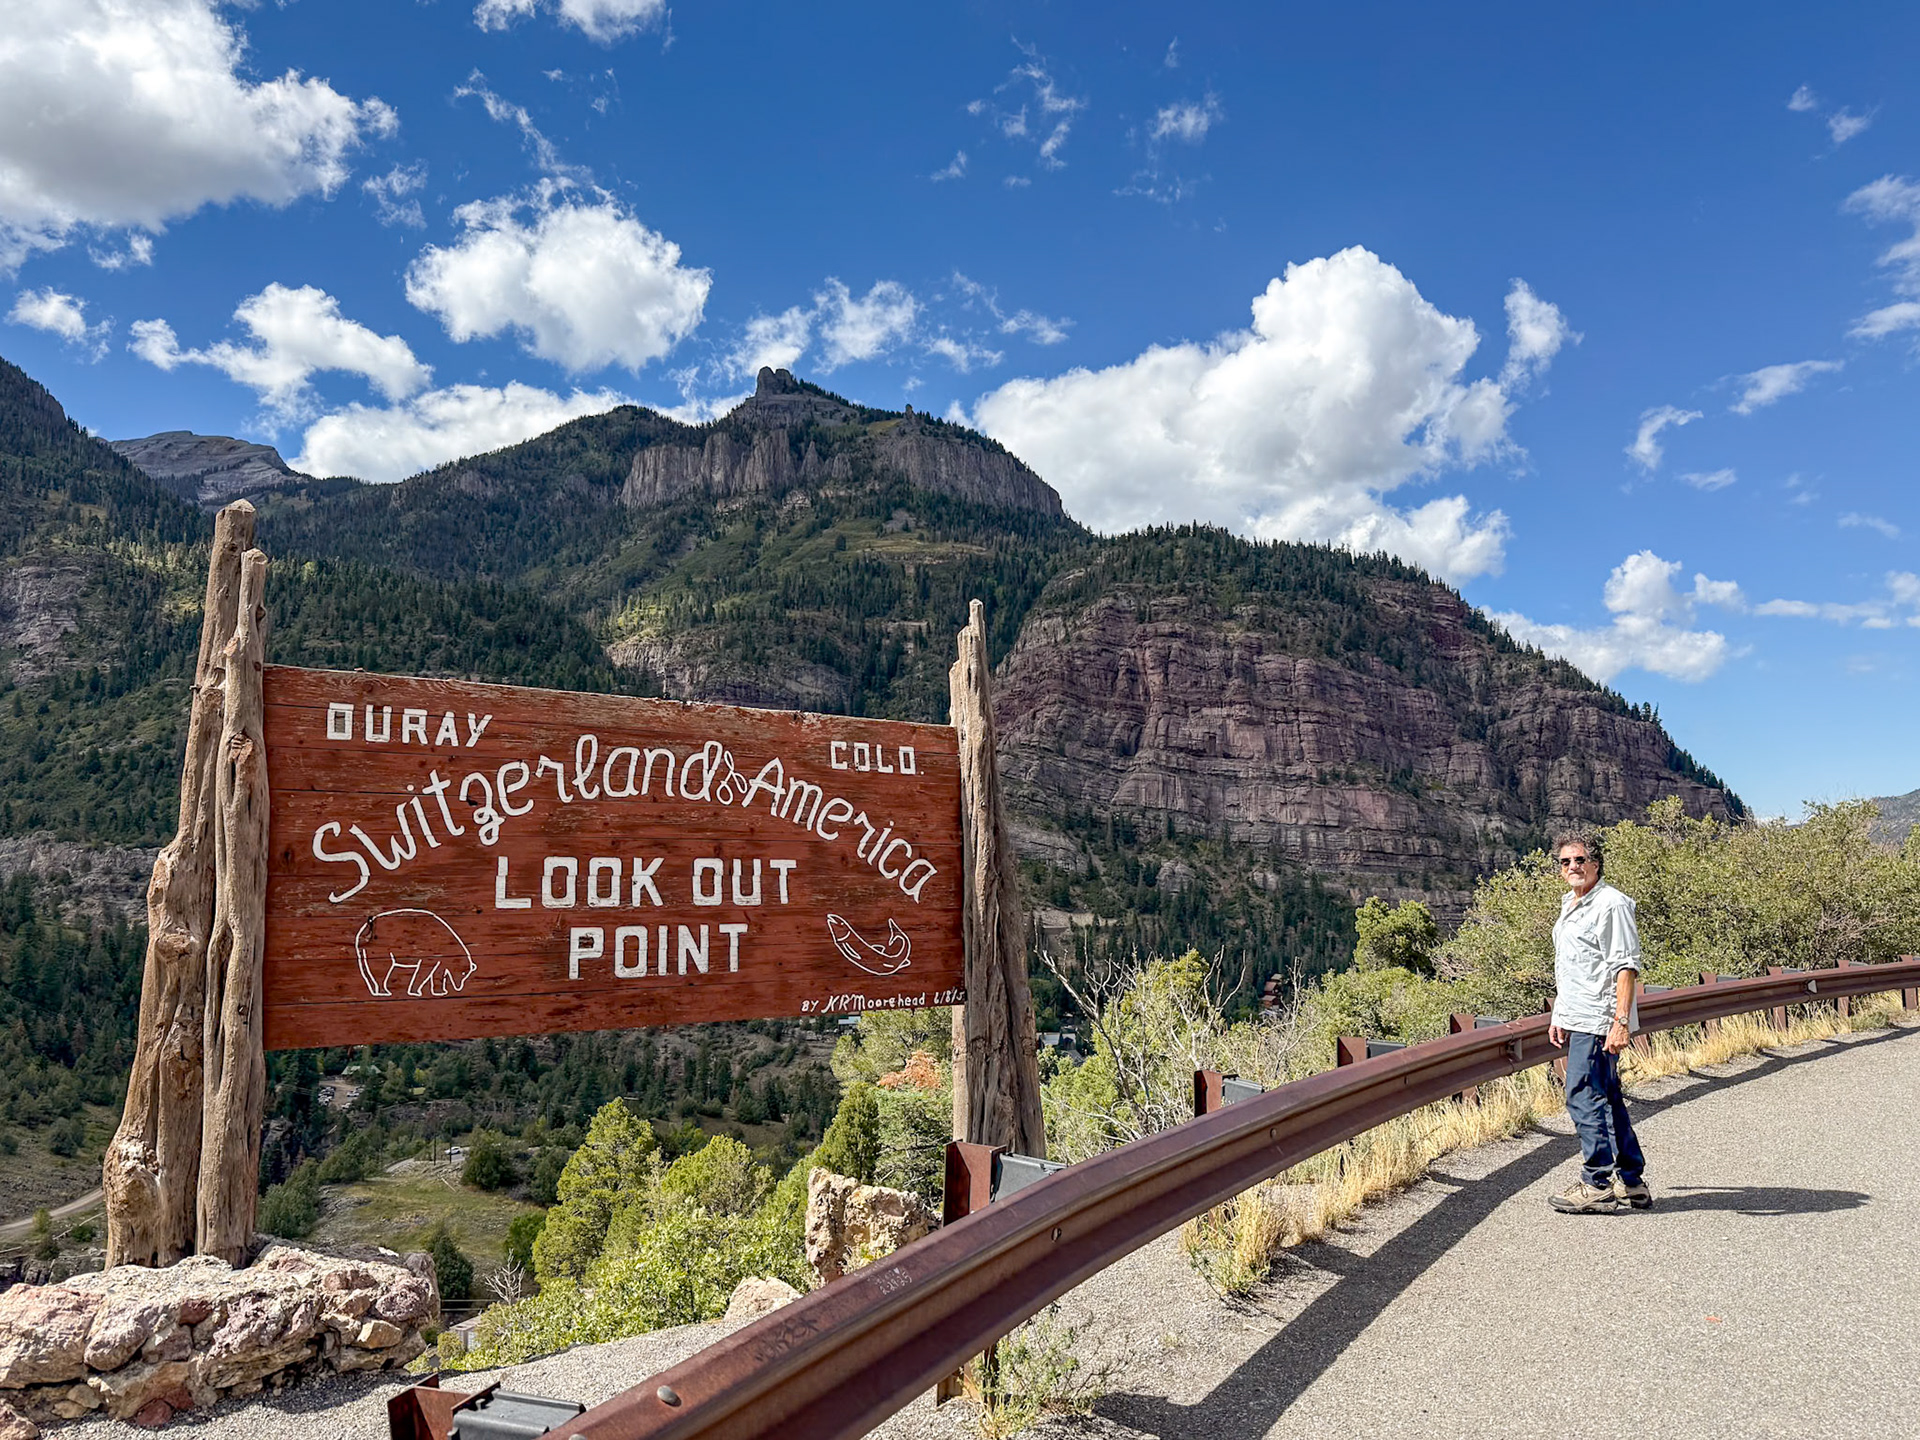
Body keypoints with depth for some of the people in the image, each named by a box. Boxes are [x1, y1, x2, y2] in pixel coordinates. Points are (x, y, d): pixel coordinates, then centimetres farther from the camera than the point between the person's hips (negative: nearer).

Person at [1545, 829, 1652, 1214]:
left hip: (1599, 1021, -10)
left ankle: (1597, 1185, 0)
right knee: (1607, 1099, 14)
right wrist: (1558, 1016, 24)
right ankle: (1631, 1182, 23)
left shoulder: (1611, 904, -12)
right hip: (1579, 1019, 10)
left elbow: (1626, 967, -17)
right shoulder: (1569, 905, 17)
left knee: (1584, 1097, -8)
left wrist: (1621, 1021, -23)